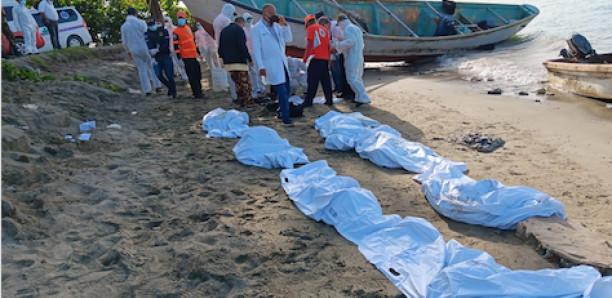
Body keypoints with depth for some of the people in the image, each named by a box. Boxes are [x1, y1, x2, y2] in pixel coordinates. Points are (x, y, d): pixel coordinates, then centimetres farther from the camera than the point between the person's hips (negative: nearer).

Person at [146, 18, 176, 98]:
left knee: (169, 74, -4)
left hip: (166, 56, -3)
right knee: (159, 75, -2)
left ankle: (173, 91, 13)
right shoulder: (148, 34, 4)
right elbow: (149, 46, -4)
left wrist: (157, 50, -21)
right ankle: (170, 87, 21)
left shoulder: (164, 31, -3)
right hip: (156, 58, 3)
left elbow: (167, 45, -11)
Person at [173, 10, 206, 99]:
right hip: (186, 57, -8)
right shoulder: (176, 32, -8)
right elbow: (175, 45, -11)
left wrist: (197, 49, 26)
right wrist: (178, 56, -16)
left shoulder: (188, 28, 15)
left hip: (194, 55, 8)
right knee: (192, 76, -6)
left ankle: (198, 91, 26)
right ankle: (197, 94, -4)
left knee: (198, 74, 14)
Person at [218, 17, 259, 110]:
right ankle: (249, 103, -4)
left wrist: (223, 59, 25)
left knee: (237, 83, 14)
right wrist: (249, 58, -12)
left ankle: (241, 102, 16)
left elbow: (220, 48, 20)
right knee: (245, 83, -3)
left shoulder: (223, 31, 18)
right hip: (239, 62, -8)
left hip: (228, 62, 8)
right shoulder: (239, 30, -7)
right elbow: (242, 46, -16)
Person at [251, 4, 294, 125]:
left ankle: (281, 112, 25)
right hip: (271, 65, -7)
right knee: (281, 91, -10)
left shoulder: (277, 26, 13)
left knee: (286, 90, 11)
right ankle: (285, 117, -3)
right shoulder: (257, 29, -4)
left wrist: (285, 25, -4)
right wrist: (261, 67, -15)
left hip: (282, 62, 7)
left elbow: (289, 39, 10)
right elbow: (256, 49, -8)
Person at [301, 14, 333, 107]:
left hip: (316, 58, -7)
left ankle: (308, 101, -4)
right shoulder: (324, 30, 20)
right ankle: (329, 100, 10)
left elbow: (310, 44, -11)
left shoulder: (311, 28, 0)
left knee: (312, 81, -5)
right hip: (325, 58, 7)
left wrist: (305, 58, -9)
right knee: (325, 80, 10)